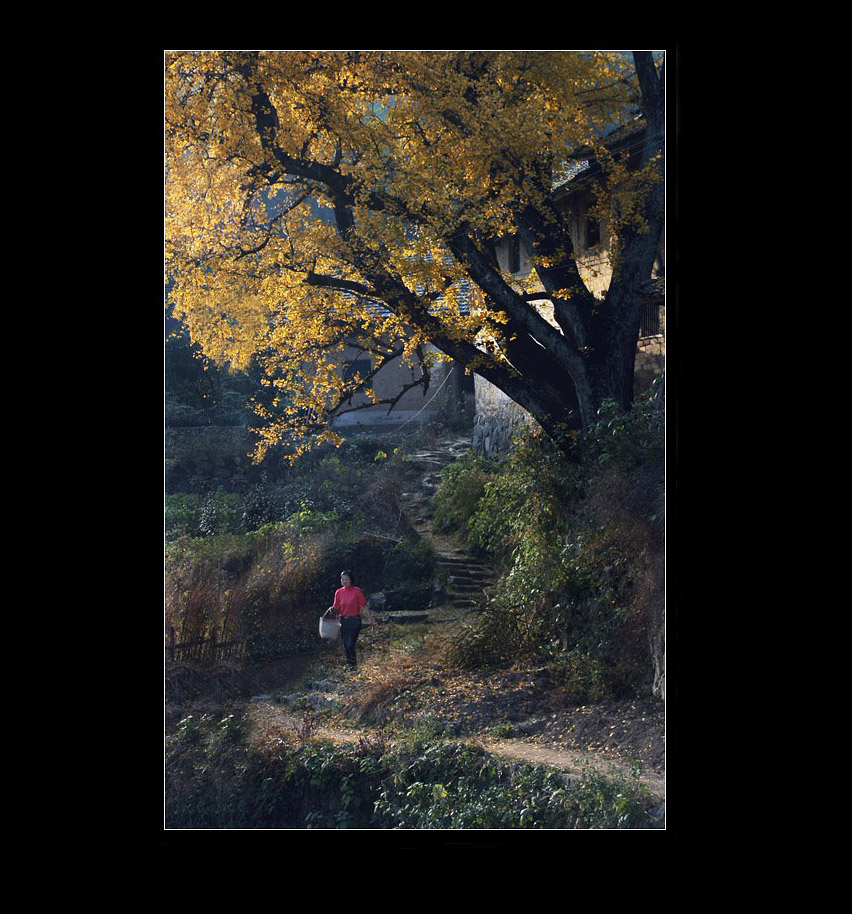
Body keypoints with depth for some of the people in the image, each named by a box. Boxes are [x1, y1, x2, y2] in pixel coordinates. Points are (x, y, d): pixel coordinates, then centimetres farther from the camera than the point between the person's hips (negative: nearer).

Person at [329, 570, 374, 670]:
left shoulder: (357, 591, -5)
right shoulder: (338, 592, 8)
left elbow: (364, 606, -5)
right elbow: (337, 609, 14)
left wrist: (370, 618, -13)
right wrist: (332, 609, -9)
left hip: (354, 621, -5)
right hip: (343, 621, 5)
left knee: (350, 644, -13)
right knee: (346, 645, 7)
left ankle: (353, 665, 0)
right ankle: (350, 665, 18)